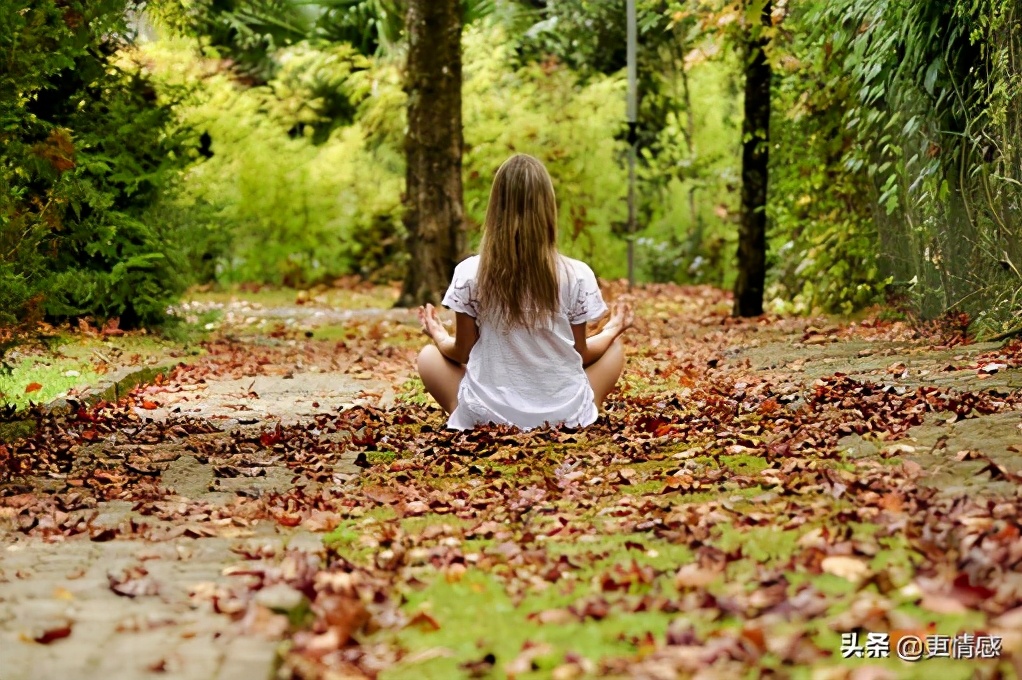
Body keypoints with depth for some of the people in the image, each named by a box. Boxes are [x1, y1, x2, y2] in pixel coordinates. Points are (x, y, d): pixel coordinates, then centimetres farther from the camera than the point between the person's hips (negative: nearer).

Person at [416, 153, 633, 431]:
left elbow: (463, 352, 0)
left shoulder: (469, 274, -9)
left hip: (487, 417, 0)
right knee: (614, 348, 27)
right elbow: (580, 354, 1)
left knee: (429, 356, 26)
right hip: (564, 417, 0)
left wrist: (439, 337, 23)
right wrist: (611, 331, 23)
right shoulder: (577, 275, -10)